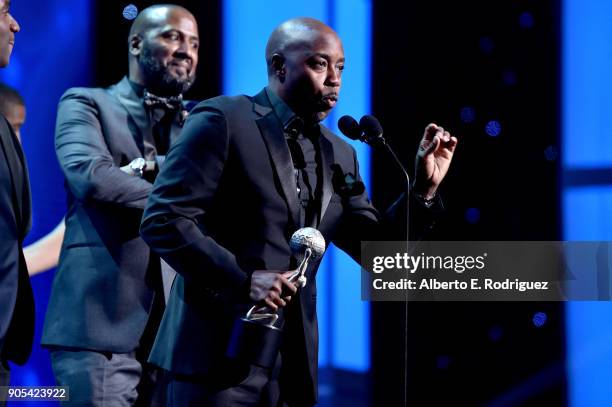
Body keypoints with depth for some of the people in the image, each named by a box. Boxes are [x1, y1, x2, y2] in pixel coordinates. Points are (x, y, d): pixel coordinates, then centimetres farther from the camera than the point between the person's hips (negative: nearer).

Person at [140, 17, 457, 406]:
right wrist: (242, 280, -20)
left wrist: (425, 188, 0)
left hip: (293, 362, 6)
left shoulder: (339, 154, 14)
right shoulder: (223, 120, -5)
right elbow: (163, 220, -11)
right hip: (219, 351, -6)